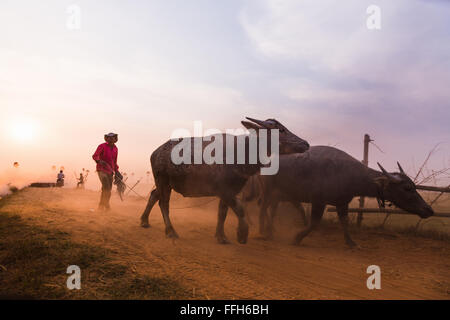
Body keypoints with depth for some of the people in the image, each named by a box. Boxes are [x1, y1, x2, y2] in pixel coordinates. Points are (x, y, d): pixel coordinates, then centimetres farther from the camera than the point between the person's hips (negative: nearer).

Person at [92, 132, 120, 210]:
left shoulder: (115, 149, 10)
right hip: (102, 170, -6)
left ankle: (101, 206, 18)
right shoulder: (102, 146, -7)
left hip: (110, 172, 6)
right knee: (106, 187, -20)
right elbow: (94, 156, -14)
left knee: (108, 190, 5)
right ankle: (106, 205, -12)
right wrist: (99, 161, -34)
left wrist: (116, 171, 14)